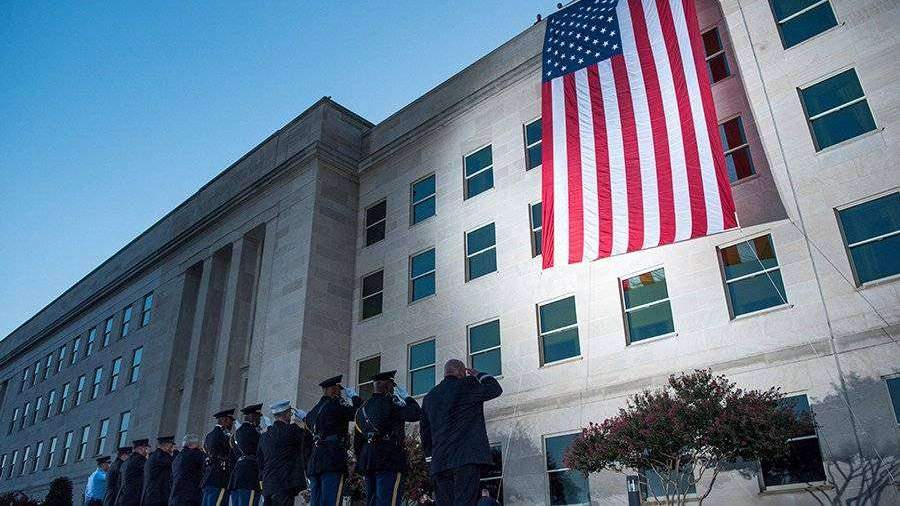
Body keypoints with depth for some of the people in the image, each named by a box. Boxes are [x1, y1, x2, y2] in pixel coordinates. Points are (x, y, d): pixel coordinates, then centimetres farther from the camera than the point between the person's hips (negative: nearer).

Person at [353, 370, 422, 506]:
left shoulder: (362, 408, 19)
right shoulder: (390, 401, -5)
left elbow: (357, 440, 22)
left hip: (367, 463, 8)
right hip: (390, 460, -8)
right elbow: (416, 413, -12)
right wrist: (406, 396, 3)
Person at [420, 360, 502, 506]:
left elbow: (425, 432, 20)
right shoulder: (467, 386, 0)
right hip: (467, 459, -5)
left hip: (439, 462, 6)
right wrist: (479, 375, 21)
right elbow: (495, 389, 9)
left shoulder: (429, 397, 18)